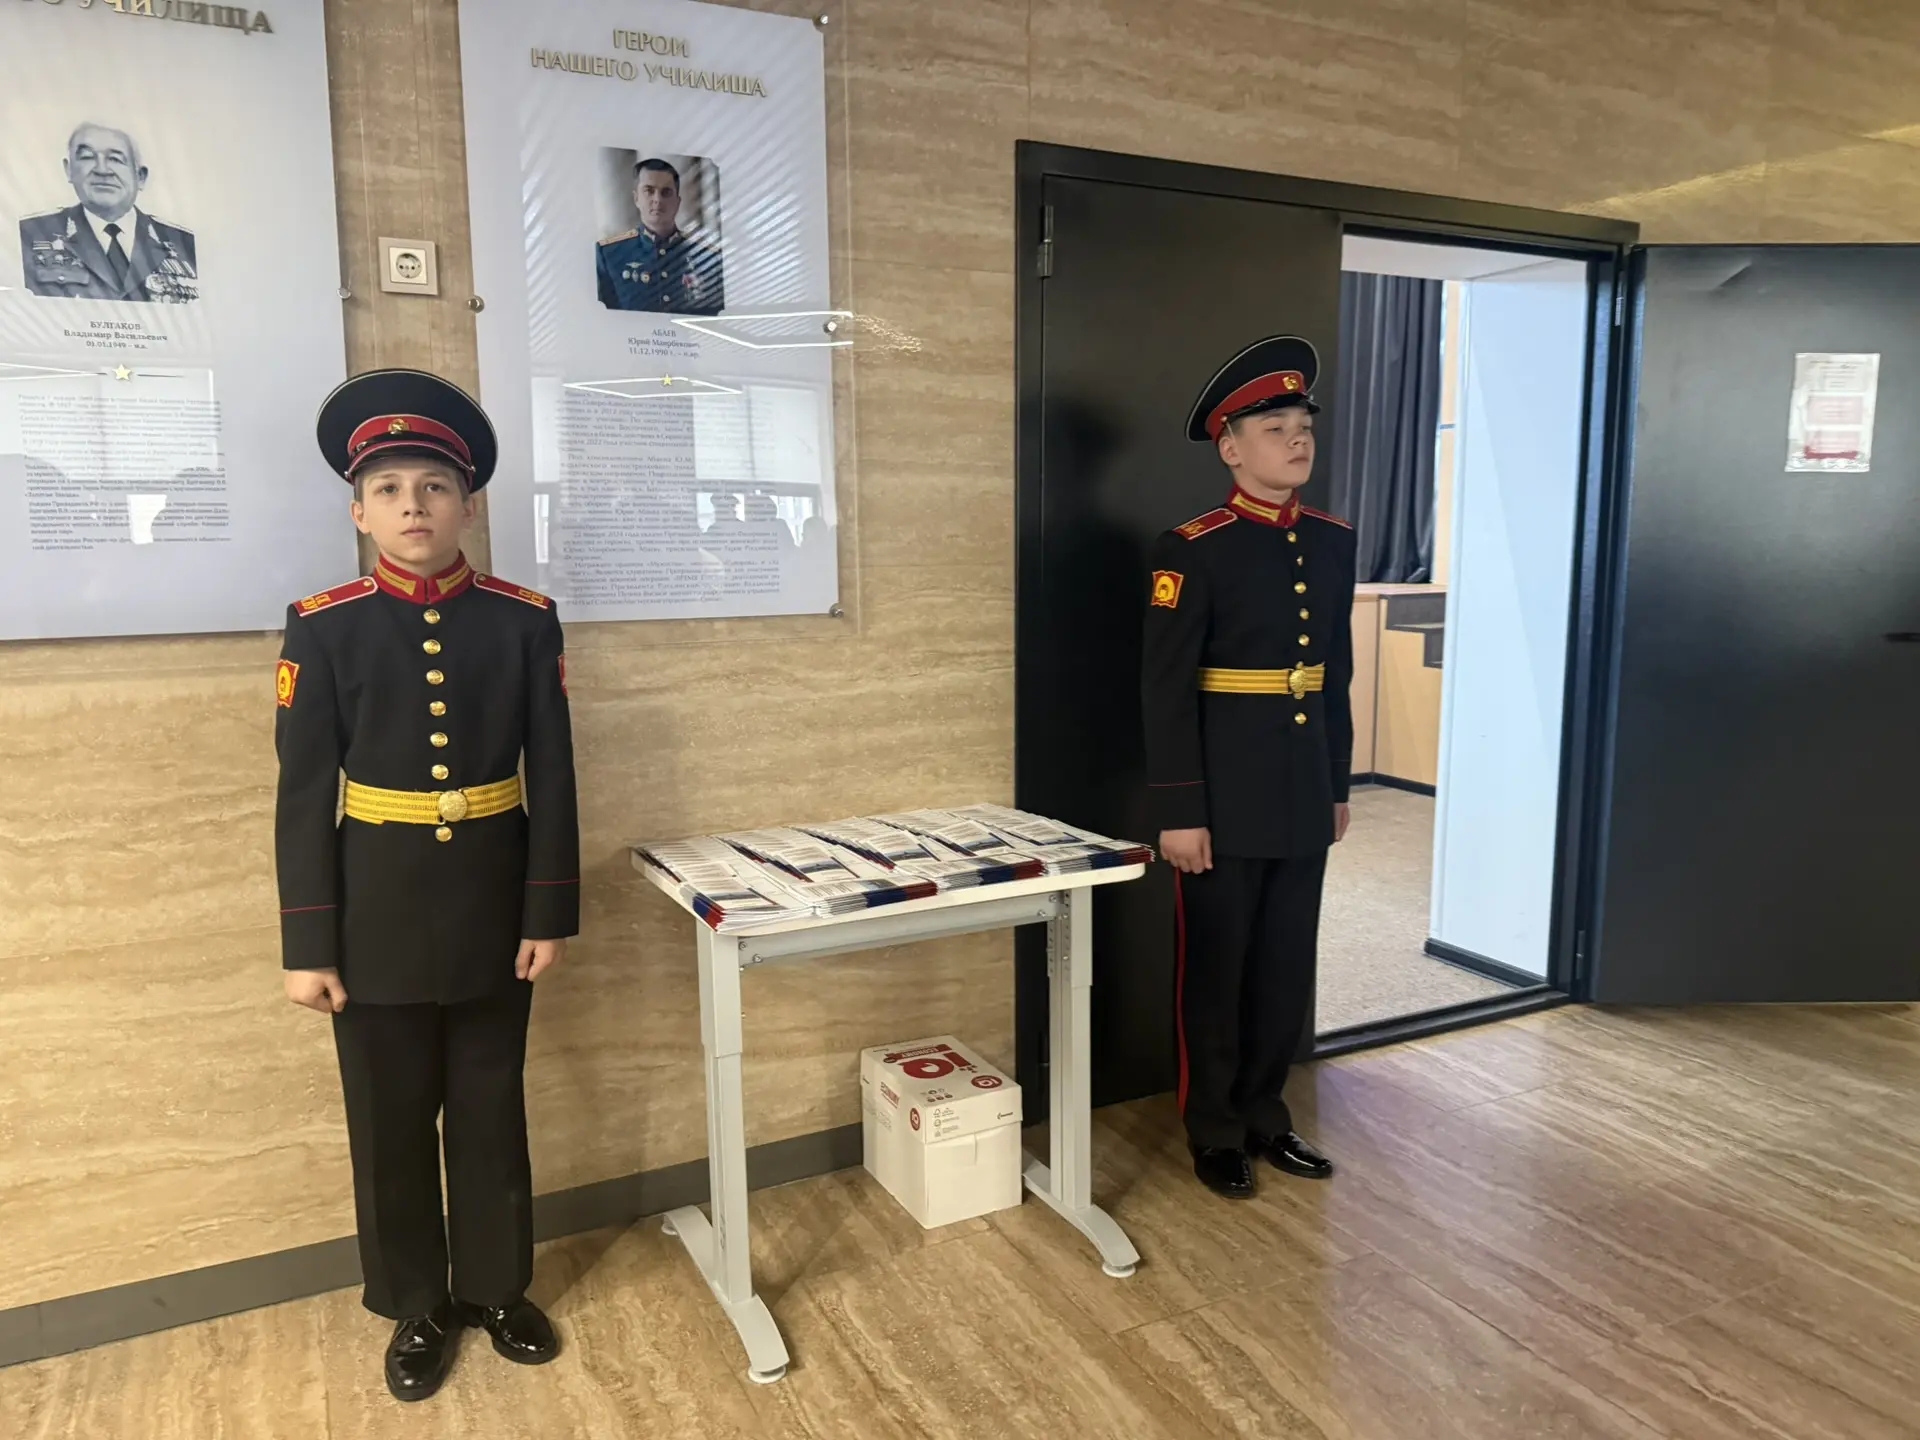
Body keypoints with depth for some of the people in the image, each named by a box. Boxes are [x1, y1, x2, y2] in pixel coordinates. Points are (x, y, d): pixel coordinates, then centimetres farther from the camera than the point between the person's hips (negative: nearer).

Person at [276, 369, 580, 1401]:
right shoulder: (323, 628, -5)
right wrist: (308, 945, -6)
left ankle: (498, 1288, 35)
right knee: (391, 1121, 13)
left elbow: (552, 777, -2)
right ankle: (418, 1308, 34)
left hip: (492, 905, 1)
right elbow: (304, 796, -5)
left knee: (490, 1109, 15)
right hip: (377, 910, 0)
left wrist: (551, 913, -3)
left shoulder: (526, 621, -3)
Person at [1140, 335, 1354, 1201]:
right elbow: (1166, 690, -14)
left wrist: (1339, 787, 14)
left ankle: (1265, 1118, 32)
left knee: (1287, 966, 15)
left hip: (1304, 795, 6)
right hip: (1226, 798, -6)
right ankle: (1214, 1134, 24)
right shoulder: (1194, 550, -12)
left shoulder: (1333, 543, 8)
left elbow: (1337, 675, 14)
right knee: (1215, 969, 8)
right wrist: (1178, 812, -16)